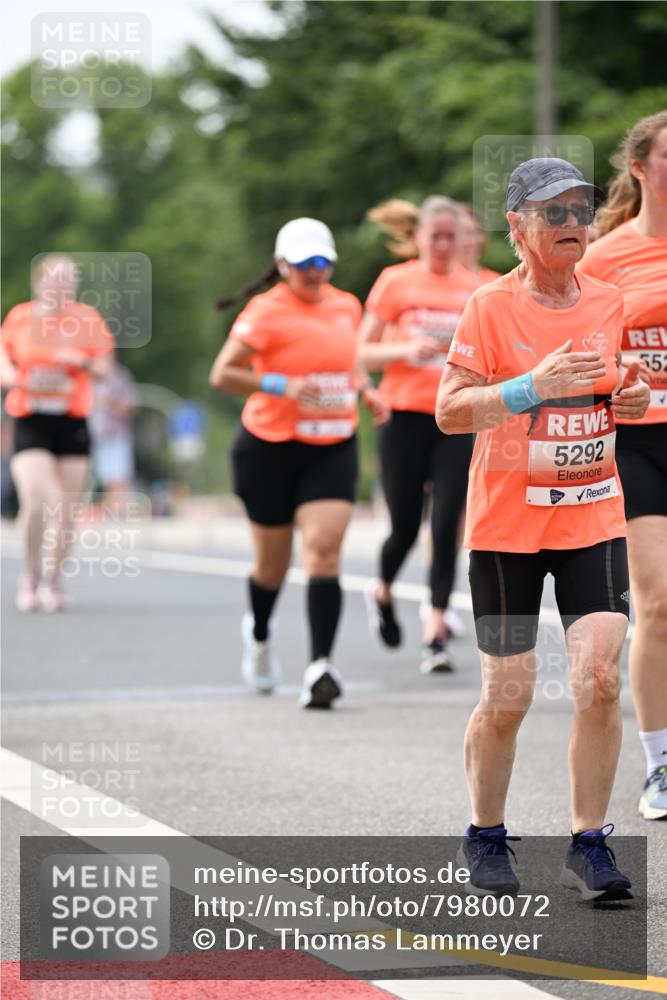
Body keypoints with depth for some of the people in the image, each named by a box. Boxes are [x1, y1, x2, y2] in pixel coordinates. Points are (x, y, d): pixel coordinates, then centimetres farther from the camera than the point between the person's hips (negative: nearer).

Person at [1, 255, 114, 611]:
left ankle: (52, 582, 19)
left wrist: (83, 362, -16)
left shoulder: (87, 319, 4)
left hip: (72, 423, 2)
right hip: (31, 422, -2)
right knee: (35, 502, -17)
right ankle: (30, 576, 5)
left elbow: (103, 369, 5)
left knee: (64, 511, 2)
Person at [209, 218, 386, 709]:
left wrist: (365, 389, 7)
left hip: (333, 448, 3)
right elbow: (222, 374, -13)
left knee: (324, 549, -15)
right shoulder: (267, 312, -11)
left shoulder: (346, 306, 7)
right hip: (271, 447, -3)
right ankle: (259, 634, 43)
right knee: (274, 561, 10)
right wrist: (281, 386, -24)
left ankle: (321, 666, -21)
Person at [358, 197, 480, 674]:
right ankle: (383, 594, 34)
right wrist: (406, 350, -16)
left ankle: (436, 633, -6)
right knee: (405, 525, 2)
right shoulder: (396, 282, 0)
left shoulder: (476, 288, 7)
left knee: (446, 526, -8)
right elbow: (362, 353, 1)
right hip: (406, 416, -1)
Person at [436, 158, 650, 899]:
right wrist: (533, 386, -24)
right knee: (506, 698, 0)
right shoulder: (491, 306, -8)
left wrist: (631, 399, -1)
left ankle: (588, 845, 0)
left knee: (599, 679, -11)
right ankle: (485, 838, 23)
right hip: (506, 523, -3)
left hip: (594, 513, 3)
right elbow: (449, 411, -12)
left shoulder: (608, 302, 6)